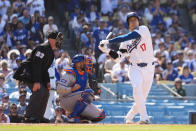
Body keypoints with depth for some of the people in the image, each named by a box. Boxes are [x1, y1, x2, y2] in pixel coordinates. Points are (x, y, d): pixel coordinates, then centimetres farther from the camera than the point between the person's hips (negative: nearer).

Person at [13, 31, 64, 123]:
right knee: (38, 92, -23)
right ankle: (29, 116, -26)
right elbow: (36, 64, -25)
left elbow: (44, 68, 26)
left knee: (45, 92, 11)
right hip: (28, 73, -11)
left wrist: (47, 82, 13)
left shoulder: (50, 52, 19)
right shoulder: (44, 48, -15)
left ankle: (39, 116, 16)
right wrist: (36, 81, -30)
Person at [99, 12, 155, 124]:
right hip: (135, 69, 1)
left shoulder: (143, 29, -2)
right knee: (137, 87, -31)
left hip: (149, 69, -1)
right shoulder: (126, 41, 10)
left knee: (141, 99, 4)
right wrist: (107, 50, -10)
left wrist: (109, 41, -21)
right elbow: (118, 57, 7)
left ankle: (129, 117, 29)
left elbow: (131, 36, -18)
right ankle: (144, 118, -33)